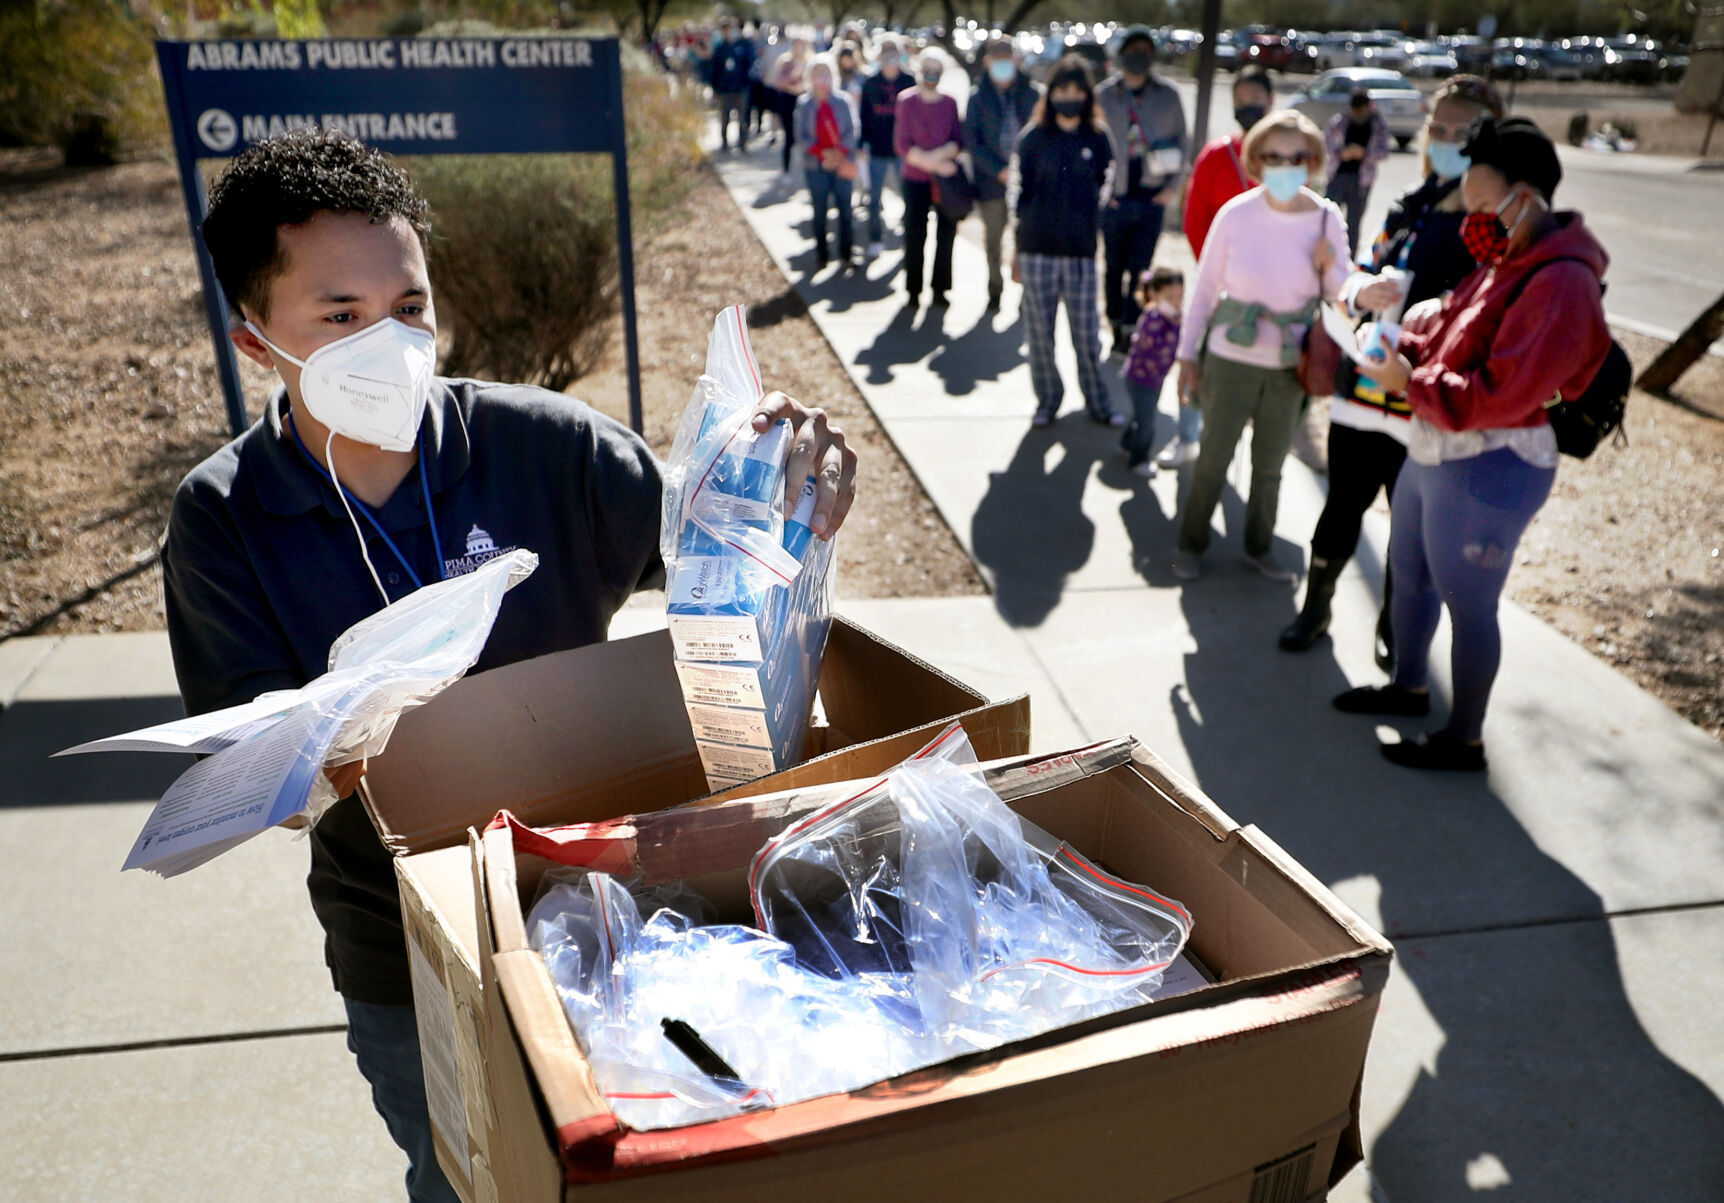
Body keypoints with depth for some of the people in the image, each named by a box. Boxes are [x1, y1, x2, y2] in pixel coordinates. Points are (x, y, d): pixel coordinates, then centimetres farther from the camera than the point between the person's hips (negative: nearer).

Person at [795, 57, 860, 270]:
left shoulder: (844, 101, 1)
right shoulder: (804, 104, 3)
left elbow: (851, 131, -3)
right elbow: (801, 136, -2)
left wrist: (840, 153, -19)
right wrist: (824, 152, -16)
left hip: (842, 163, 0)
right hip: (816, 164, 0)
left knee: (844, 209, 1)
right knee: (819, 211, 5)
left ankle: (845, 255, 9)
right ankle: (822, 255, 15)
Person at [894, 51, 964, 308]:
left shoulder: (950, 103, 7)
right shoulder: (907, 101, -2)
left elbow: (959, 140, 4)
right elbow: (902, 145, -8)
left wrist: (938, 155, -15)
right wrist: (934, 164, -15)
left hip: (947, 179, 3)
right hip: (916, 180, -3)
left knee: (946, 236, 4)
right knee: (914, 237, 0)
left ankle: (940, 290, 16)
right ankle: (913, 291, 11)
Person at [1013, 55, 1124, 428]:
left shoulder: (1098, 139, 4)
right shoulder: (1034, 137, 4)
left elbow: (1102, 187, 13)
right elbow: (1022, 191, 7)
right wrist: (1018, 249, 7)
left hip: (1081, 251, 0)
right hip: (1038, 248, 0)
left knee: (1087, 332, 2)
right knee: (1039, 331, 5)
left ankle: (1098, 403, 18)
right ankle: (1047, 400, 21)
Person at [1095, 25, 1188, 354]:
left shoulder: (1167, 96, 3)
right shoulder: (1104, 94, 1)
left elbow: (1181, 141, 10)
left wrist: (1173, 187, 1)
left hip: (1152, 199, 0)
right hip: (1115, 199, 0)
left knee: (1140, 268, -5)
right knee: (1115, 267, 9)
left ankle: (1130, 331, 0)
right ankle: (1116, 328, 23)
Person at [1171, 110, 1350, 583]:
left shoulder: (1327, 219, -5)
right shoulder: (1236, 214, -12)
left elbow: (1344, 295, 3)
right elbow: (1204, 288, -3)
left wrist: (1330, 268, -19)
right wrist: (1188, 354, -1)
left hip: (1290, 366, 2)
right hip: (1231, 360, -2)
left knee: (1270, 464, 15)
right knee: (1213, 457, 8)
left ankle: (1259, 547, 34)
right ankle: (1191, 543, 27)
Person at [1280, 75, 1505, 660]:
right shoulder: (1410, 208, 8)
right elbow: (1361, 277, 13)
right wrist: (1361, 292, -11)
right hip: (1364, 389, 4)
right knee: (1343, 506, 13)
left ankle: (1392, 621, 32)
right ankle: (1316, 606, 32)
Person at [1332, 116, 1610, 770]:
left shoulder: (1561, 284, -22)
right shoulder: (1506, 261, 8)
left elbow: (1497, 397, -28)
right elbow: (1446, 319, 14)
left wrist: (1408, 380, -19)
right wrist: (1406, 337, -7)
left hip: (1486, 473, -10)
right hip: (1433, 452, 10)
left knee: (1468, 605, 4)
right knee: (1408, 574, 23)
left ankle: (1464, 741, 21)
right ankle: (1408, 686, 45)